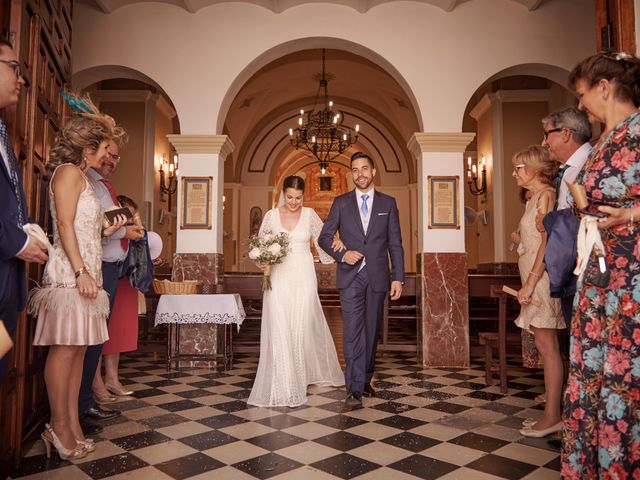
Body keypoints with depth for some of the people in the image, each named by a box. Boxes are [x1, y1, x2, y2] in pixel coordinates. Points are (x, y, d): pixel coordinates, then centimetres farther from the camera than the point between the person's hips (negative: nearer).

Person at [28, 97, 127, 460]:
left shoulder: (81, 177, 22)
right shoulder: (69, 172, -4)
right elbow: (65, 226, -14)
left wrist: (110, 231, 22)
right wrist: (81, 272, -19)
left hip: (85, 272, 9)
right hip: (70, 273, -9)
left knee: (78, 349, 7)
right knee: (65, 348, -6)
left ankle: (73, 426, 12)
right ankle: (59, 426, 2)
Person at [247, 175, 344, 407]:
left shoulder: (310, 215, 2)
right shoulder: (271, 215, 2)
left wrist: (335, 244, -15)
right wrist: (261, 261, -11)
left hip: (303, 277, 0)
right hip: (278, 277, 0)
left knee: (303, 327, 5)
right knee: (279, 329, -3)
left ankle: (306, 374, 29)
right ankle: (282, 386, 7)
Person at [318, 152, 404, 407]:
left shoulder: (388, 202, 7)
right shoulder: (341, 202, 5)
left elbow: (395, 243, 5)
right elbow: (324, 237, 6)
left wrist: (398, 277, -2)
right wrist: (342, 254, -12)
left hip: (377, 276, 2)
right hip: (350, 275, -1)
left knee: (371, 330, 10)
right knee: (353, 329, -8)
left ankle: (365, 379, 26)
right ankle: (354, 388, -6)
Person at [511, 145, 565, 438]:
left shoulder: (546, 194, -9)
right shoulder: (534, 198, 18)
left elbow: (548, 240, -17)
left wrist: (530, 281, -20)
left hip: (541, 277, -9)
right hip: (533, 278, 9)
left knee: (547, 346, -6)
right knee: (545, 346, 12)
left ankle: (552, 416, 1)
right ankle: (551, 411, 21)